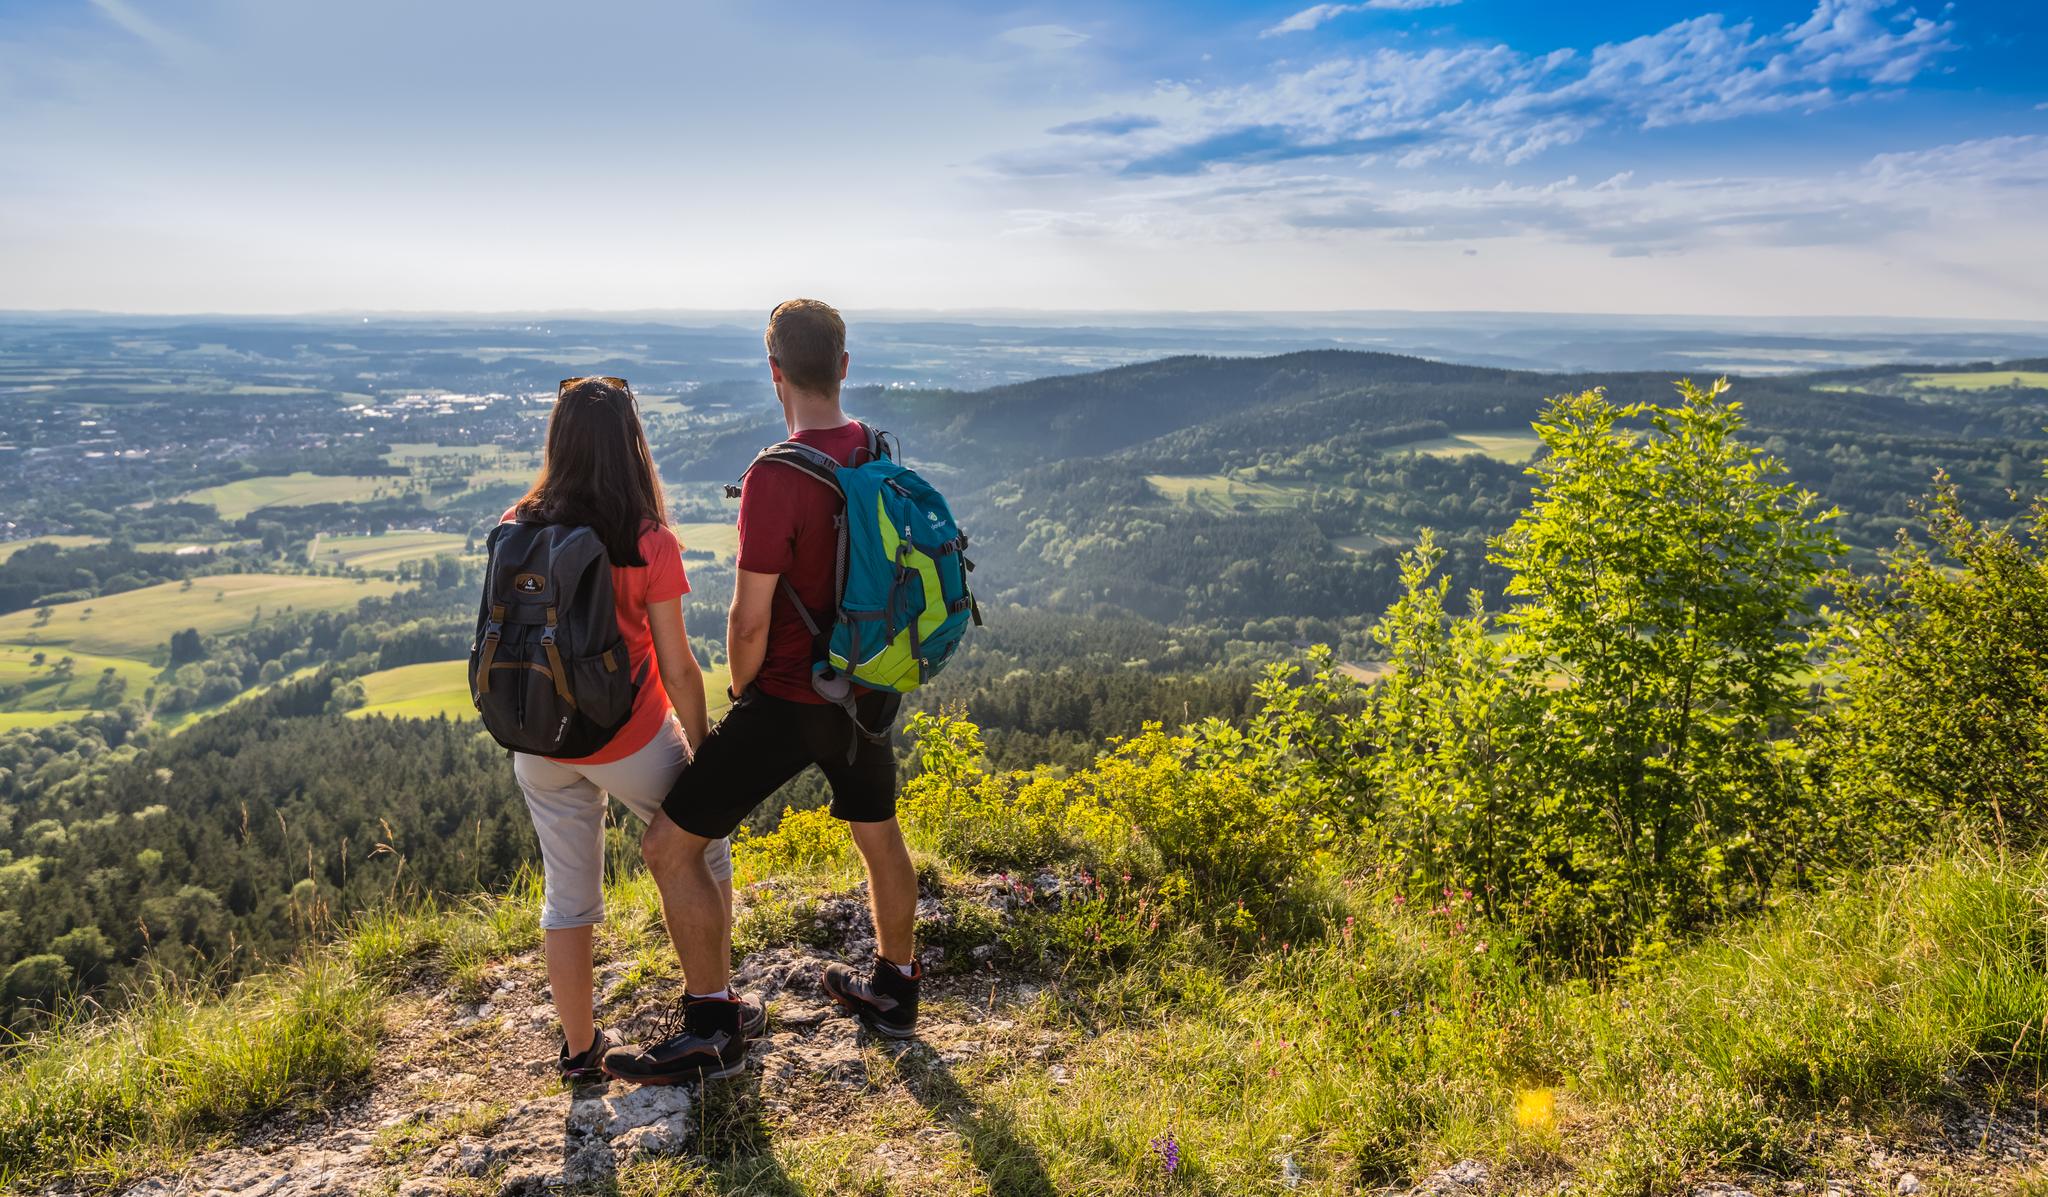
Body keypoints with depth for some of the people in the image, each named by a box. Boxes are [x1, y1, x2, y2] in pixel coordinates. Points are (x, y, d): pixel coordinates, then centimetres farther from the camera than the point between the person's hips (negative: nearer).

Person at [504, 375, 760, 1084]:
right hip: (630, 740, -4)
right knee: (701, 856, 20)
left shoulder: (518, 529, -5)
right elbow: (677, 668, -13)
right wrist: (705, 755, -1)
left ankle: (580, 1050, 29)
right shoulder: (649, 543, -17)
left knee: (567, 896, 17)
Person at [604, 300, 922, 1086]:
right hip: (868, 687, 8)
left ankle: (712, 1032, 13)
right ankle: (893, 990, 43)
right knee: (877, 831, 25)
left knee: (670, 846, 4)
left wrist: (741, 692, -2)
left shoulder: (776, 478, -24)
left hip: (789, 699, -7)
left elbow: (750, 622, -21)